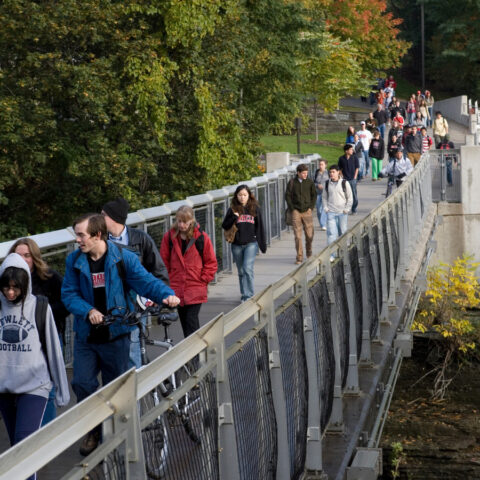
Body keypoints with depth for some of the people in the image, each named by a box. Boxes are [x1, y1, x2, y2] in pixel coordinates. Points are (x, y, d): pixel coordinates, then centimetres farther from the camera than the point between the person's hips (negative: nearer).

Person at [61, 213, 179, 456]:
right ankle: (94, 429, 21)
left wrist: (167, 295, -30)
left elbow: (145, 281, -11)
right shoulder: (74, 260, -1)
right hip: (86, 334, 2)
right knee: (82, 383, -2)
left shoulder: (123, 258, -8)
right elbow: (69, 293, -1)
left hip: (115, 335, -2)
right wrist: (88, 311, -19)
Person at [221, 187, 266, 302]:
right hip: (237, 245, 2)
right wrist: (234, 217, -15)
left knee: (247, 269, -15)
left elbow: (260, 227, 7)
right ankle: (244, 295, 23)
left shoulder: (255, 208, 3)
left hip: (251, 244, -2)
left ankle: (249, 295, -13)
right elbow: (225, 226, 2)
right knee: (241, 272, 11)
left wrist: (263, 244, 7)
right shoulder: (233, 209, 4)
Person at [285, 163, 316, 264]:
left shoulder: (310, 182, 3)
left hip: (307, 211, 1)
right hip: (296, 211, -1)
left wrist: (311, 207, -1)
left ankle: (309, 254, 26)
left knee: (309, 234, 3)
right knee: (297, 235, -4)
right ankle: (299, 257, 0)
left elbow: (314, 195, 10)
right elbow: (287, 196, 3)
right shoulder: (292, 183, 0)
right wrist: (292, 209, -4)